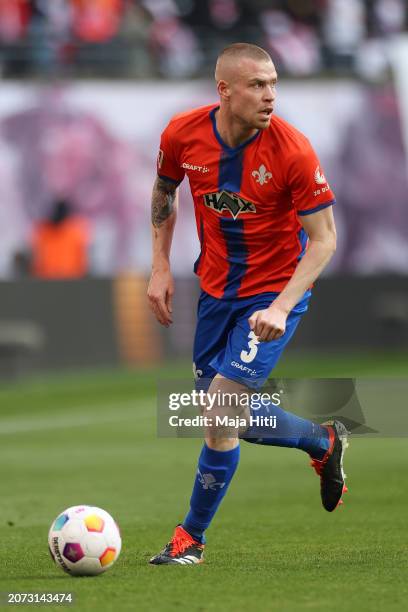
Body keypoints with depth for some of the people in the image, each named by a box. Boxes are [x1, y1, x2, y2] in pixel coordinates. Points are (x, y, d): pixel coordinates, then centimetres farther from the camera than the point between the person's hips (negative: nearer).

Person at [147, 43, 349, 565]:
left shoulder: (293, 150, -23)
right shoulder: (182, 135, -12)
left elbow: (324, 238, -17)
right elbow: (164, 192, 10)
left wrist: (281, 308, -27)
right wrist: (160, 266, 3)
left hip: (276, 290, -5)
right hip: (216, 287, 5)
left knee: (223, 403, -14)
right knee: (229, 419, 12)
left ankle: (192, 537, 3)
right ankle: (324, 442, 40)